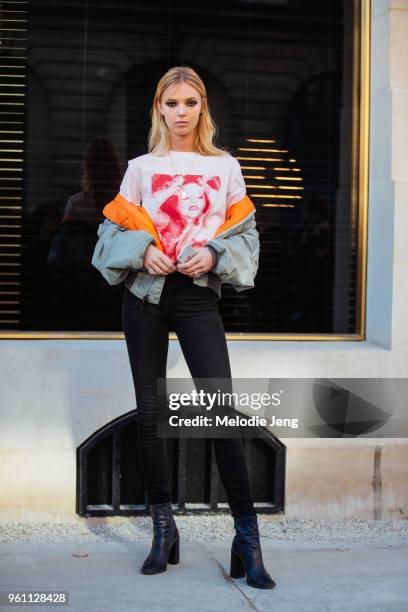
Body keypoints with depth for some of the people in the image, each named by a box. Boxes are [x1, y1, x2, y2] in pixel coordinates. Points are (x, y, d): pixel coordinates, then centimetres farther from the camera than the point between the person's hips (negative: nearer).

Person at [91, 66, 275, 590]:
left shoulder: (225, 167, 9)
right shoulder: (141, 168, 8)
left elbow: (245, 233, 8)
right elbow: (114, 230, 8)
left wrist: (214, 255, -11)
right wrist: (143, 250, -12)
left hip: (198, 297, -1)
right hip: (145, 296, 2)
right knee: (148, 414, 3)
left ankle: (247, 539, -4)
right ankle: (162, 529, 15)